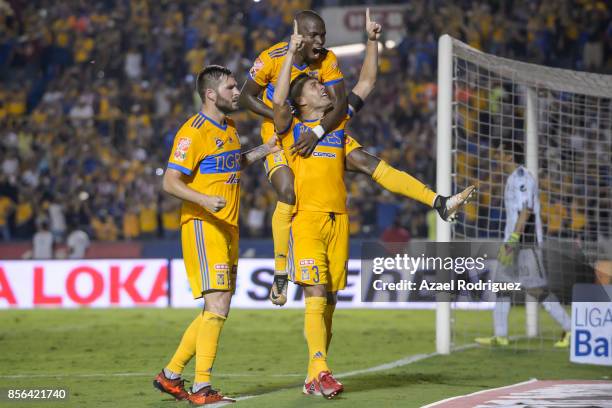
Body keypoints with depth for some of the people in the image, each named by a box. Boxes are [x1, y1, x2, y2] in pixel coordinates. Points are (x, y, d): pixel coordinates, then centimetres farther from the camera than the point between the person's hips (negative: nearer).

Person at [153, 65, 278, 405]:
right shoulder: (194, 132, -12)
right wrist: (204, 200, -29)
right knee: (218, 306, -15)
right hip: (203, 227, -9)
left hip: (228, 228, 9)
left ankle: (171, 375, 21)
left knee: (215, 312, 11)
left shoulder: (230, 129, 15)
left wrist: (264, 151, 18)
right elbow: (171, 182, -15)